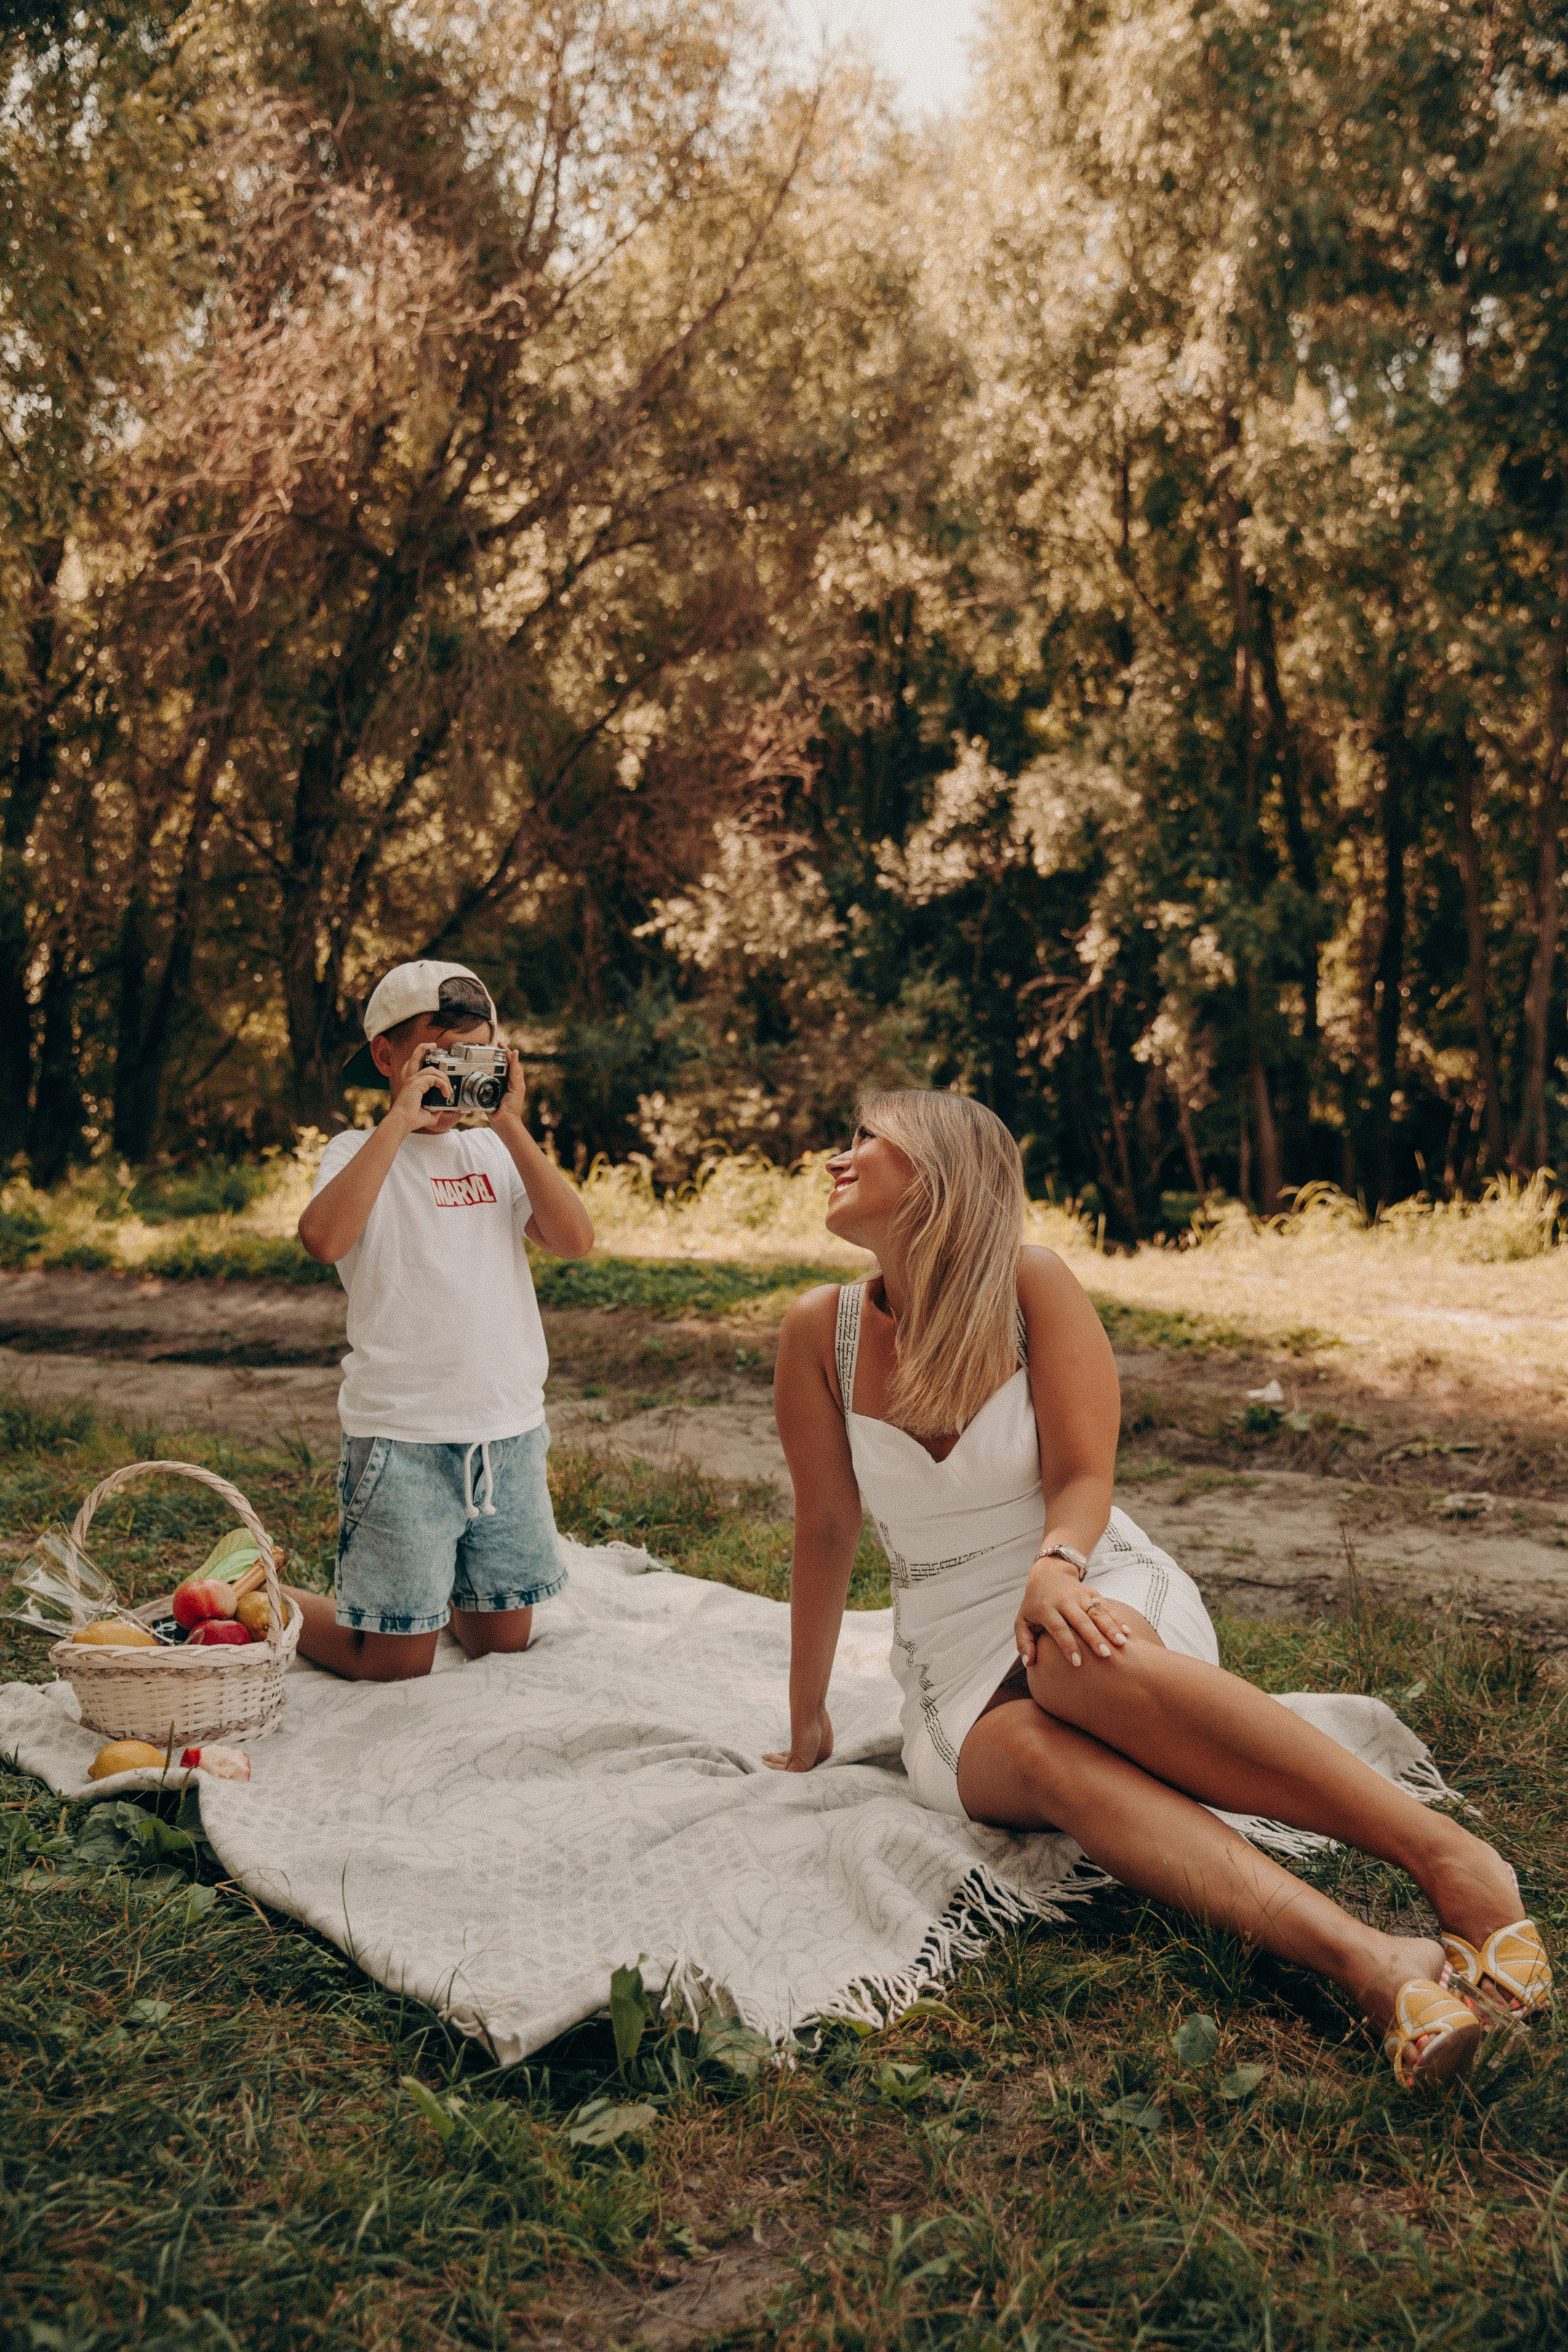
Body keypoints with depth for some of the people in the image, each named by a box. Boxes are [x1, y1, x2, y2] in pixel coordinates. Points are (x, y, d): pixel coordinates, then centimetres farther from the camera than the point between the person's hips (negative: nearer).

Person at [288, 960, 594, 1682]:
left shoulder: (494, 1152, 8)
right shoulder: (361, 1152, -5)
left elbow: (574, 1239, -8)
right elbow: (323, 1238, -28)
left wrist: (510, 1125, -11)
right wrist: (401, 1119, -25)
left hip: (510, 1432, 5)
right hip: (401, 1438, -5)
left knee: (504, 1644, 16)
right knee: (396, 1664, 3)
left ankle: (439, 1582, 45)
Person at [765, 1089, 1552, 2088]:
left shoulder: (1031, 1287, -6)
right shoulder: (823, 1331, 0)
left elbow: (1083, 1481, -9)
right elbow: (827, 1529, 4)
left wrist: (1054, 1566, -31)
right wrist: (808, 1729, 8)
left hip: (1104, 1598, -1)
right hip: (958, 1679, 2)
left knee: (1080, 1658, -39)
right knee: (1037, 1754, -35)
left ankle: (1452, 1857, -44)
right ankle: (1373, 1963, -55)